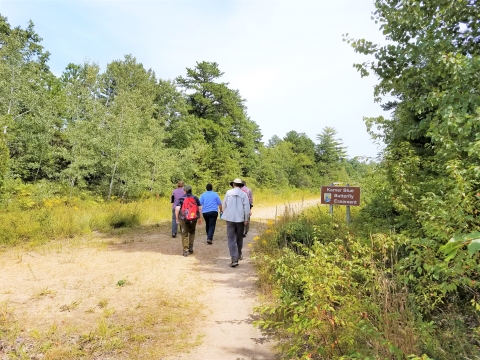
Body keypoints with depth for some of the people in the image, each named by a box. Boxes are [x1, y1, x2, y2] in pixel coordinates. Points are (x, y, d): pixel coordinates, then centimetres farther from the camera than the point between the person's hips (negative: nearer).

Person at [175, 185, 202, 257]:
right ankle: (191, 248, 22)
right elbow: (200, 208, 4)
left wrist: (177, 218, -5)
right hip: (193, 218, 2)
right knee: (192, 232, 22)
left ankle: (185, 251, 3)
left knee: (185, 234, 6)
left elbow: (177, 208, -12)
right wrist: (199, 217, 15)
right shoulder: (195, 198, 4)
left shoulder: (181, 199, -2)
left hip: (184, 219, -2)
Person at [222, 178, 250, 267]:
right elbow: (247, 207, -6)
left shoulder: (228, 192, -1)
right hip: (240, 219, 1)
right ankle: (239, 255, 36)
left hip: (230, 218, -1)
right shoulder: (244, 194, -4)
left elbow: (224, 205, 8)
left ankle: (235, 259, -9)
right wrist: (246, 219, 1)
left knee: (231, 239, 0)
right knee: (239, 238, 18)